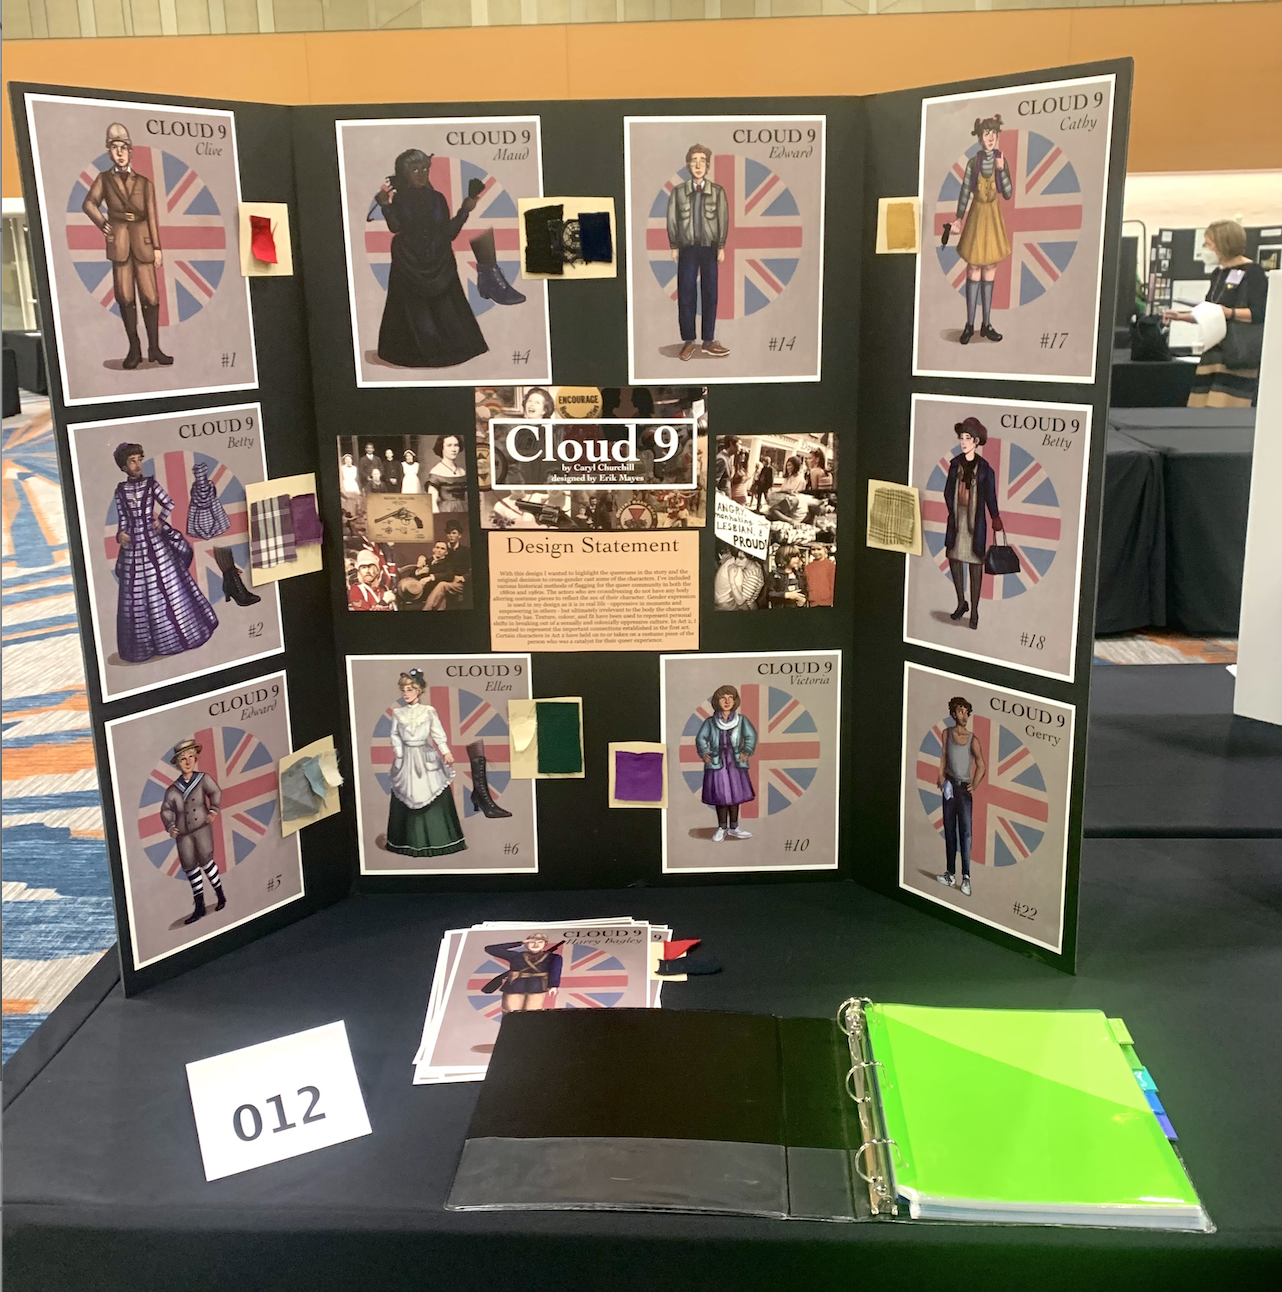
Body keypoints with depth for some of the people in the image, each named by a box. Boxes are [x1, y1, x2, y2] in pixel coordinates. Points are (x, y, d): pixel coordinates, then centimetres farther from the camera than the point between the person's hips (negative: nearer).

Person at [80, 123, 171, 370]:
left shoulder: (144, 183, 10)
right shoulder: (104, 179, 10)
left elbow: (152, 217, 6)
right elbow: (89, 203, 2)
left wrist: (157, 247, 1)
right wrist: (103, 224, -10)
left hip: (142, 241, 0)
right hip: (119, 242, 0)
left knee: (150, 296, -3)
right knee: (125, 296, 0)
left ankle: (154, 348, 2)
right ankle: (134, 349, 4)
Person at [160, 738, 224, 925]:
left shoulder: (203, 778, 1)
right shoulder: (172, 790, 6)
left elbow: (215, 792, -9)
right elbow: (166, 810, 7)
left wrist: (213, 810, -21)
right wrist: (170, 827, -6)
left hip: (202, 827, -3)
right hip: (183, 834, 3)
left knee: (205, 860, -8)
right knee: (189, 867, 6)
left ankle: (220, 895, 13)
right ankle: (199, 906, 16)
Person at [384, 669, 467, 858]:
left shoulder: (429, 711, -1)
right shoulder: (397, 712, 3)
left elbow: (438, 734, 0)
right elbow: (394, 735, 7)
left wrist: (446, 752, -9)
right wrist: (399, 754, -3)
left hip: (426, 757, -1)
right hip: (406, 759, 1)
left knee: (433, 798, -2)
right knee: (407, 798, 3)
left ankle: (437, 840, 8)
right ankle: (410, 841, 13)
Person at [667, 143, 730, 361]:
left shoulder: (717, 191, 4)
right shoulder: (678, 191, 4)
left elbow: (723, 219, 2)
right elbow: (672, 220, 4)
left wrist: (721, 247, -4)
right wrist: (674, 247, -2)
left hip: (709, 248, 0)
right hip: (687, 248, 0)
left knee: (710, 294, 3)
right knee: (686, 294, -1)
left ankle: (708, 341, 8)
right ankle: (688, 341, 6)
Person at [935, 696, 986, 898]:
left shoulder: (972, 740, -4)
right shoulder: (947, 733, 6)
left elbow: (981, 766, -1)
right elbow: (943, 758, 11)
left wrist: (974, 786, -9)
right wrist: (941, 777, 0)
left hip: (964, 788, -3)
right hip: (949, 786, 4)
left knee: (965, 831, -9)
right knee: (949, 831, 8)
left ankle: (966, 877, -10)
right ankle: (951, 874, 15)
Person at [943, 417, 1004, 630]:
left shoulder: (984, 468, -5)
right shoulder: (955, 464, 4)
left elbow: (990, 496, -3)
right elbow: (948, 492, 7)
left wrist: (995, 518, -6)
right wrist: (952, 512, -3)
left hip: (976, 520, -4)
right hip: (957, 518, 4)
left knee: (975, 562, 0)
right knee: (954, 557, 5)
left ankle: (974, 611, 6)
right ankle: (961, 603, 23)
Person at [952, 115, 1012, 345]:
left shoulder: (1002, 161, -2)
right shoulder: (973, 163, -7)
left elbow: (1008, 194, -7)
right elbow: (965, 192, -4)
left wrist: (1001, 169, -17)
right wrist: (959, 218, -9)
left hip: (993, 217, 2)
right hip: (976, 216, -2)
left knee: (989, 270, 6)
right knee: (974, 269, 1)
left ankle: (987, 324, 11)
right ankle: (969, 324, 6)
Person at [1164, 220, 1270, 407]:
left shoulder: (1252, 272, -5)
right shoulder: (1217, 273, 20)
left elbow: (1258, 314, -14)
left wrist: (1229, 313, -26)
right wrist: (1182, 316, 20)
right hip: (1214, 352, 8)